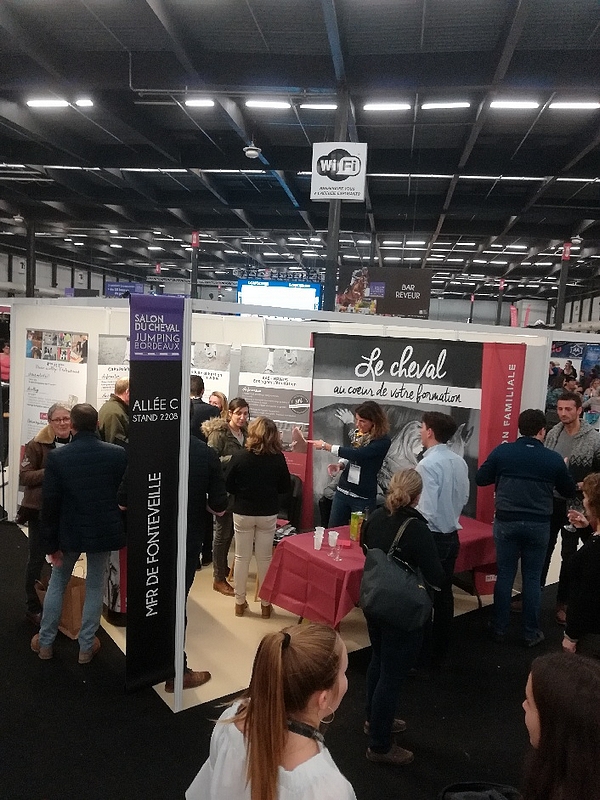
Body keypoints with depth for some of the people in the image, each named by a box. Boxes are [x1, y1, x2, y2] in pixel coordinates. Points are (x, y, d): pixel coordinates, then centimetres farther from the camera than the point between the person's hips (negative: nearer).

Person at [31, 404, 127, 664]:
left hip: (70, 532, 0)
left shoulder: (57, 457, -12)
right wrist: (121, 528, 13)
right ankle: (86, 646, 24)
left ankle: (45, 642, 32)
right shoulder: (118, 454, -11)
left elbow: (50, 503, -9)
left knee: (57, 582, 21)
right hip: (104, 531, 0)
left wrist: (51, 543, -1)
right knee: (95, 586, 15)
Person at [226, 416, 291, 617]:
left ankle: (240, 602, 23)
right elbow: (285, 487, -2)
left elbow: (228, 485, -5)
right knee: (265, 558, 11)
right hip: (268, 514, 1)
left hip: (242, 513, 0)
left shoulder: (239, 457, -13)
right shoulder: (278, 458, -12)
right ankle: (265, 603, 21)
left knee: (241, 558, 12)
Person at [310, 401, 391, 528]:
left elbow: (357, 454, -26)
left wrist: (326, 446, -22)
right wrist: (340, 465, -4)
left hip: (363, 497, -6)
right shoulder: (357, 433, 3)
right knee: (333, 530, 13)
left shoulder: (383, 441, -16)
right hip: (342, 491, 6)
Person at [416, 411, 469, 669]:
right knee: (444, 595, 18)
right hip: (451, 536, 8)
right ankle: (440, 652, 32)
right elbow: (464, 498, 11)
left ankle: (424, 657, 16)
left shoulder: (428, 464, -22)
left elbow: (426, 511, -24)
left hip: (432, 538, -8)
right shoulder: (459, 461, 1)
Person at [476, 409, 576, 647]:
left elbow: (480, 479, 0)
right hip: (538, 526, 0)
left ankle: (499, 629, 20)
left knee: (505, 575, 10)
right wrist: (562, 469, 26)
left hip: (506, 522, 0)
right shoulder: (554, 459, -5)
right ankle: (531, 633, 20)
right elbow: (569, 492, 9)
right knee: (532, 578, 10)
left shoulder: (502, 451, -7)